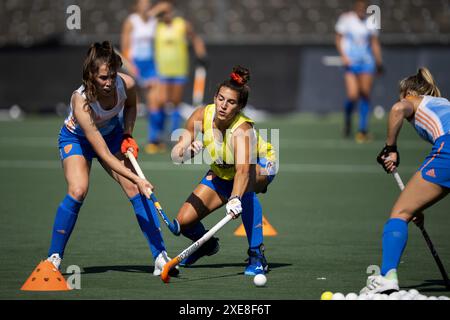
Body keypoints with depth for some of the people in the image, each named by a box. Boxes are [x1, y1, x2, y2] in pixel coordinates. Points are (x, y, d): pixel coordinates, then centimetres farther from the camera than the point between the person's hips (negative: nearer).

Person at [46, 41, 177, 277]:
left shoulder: (126, 84, -26)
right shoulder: (81, 101, -38)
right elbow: (104, 155, -37)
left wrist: (128, 135, -11)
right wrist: (137, 179, -41)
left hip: (112, 132, 4)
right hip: (76, 138, -4)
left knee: (136, 190, -11)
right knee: (77, 190, -27)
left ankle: (160, 258, -8)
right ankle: (54, 257, -13)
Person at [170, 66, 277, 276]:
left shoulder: (243, 129, -37)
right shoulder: (202, 115, -23)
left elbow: (243, 169, -53)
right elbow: (176, 156, -19)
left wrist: (235, 199, -70)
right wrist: (188, 151, -42)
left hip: (261, 166, -5)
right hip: (221, 173, 5)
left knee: (245, 186, -42)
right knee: (184, 222, -8)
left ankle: (257, 256, -31)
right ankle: (207, 244, 30)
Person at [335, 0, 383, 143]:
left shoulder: (370, 23, 6)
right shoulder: (346, 19, -2)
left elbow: (375, 43, 11)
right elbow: (338, 39, 3)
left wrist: (379, 62, 2)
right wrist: (343, 56, -10)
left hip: (367, 62, 3)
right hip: (351, 62, -3)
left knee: (365, 95, -3)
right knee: (353, 96, -14)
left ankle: (363, 130, 5)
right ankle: (347, 119, 18)